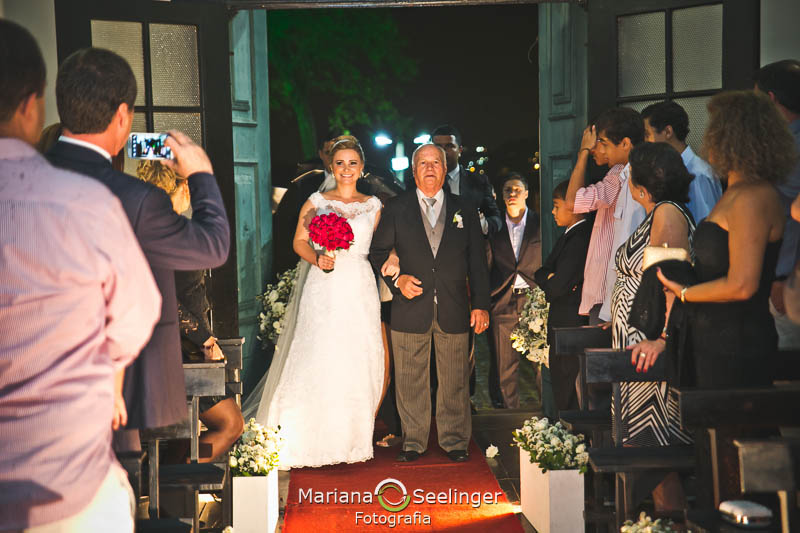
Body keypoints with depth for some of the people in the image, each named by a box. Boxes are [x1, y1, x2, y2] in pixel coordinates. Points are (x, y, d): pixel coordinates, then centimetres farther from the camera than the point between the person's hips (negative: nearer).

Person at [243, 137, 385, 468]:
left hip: (359, 291, 2)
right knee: (316, 360, -7)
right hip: (323, 290, -2)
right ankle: (309, 439, 2)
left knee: (358, 363, 1)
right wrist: (318, 260, -16)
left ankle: (352, 440, 12)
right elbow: (299, 241, 1)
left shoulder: (374, 206, 12)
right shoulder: (316, 202, 7)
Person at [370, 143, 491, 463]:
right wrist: (396, 280, -9)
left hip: (454, 310, 1)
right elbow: (377, 253, 9)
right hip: (411, 308, -1)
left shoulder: (464, 211, 11)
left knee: (455, 380, 6)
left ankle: (455, 440, 18)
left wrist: (481, 304, 3)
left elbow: (477, 260, 9)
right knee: (410, 380, 4)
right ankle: (413, 441, 17)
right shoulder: (396, 209, 7)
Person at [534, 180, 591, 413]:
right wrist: (550, 277, -9)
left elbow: (558, 287, -22)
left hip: (572, 325, -10)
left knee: (569, 397, -5)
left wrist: (549, 282, 0)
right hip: (562, 326, 10)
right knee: (559, 386, 15)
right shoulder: (566, 238, 16)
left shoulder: (580, 239, -17)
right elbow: (540, 273, 13)